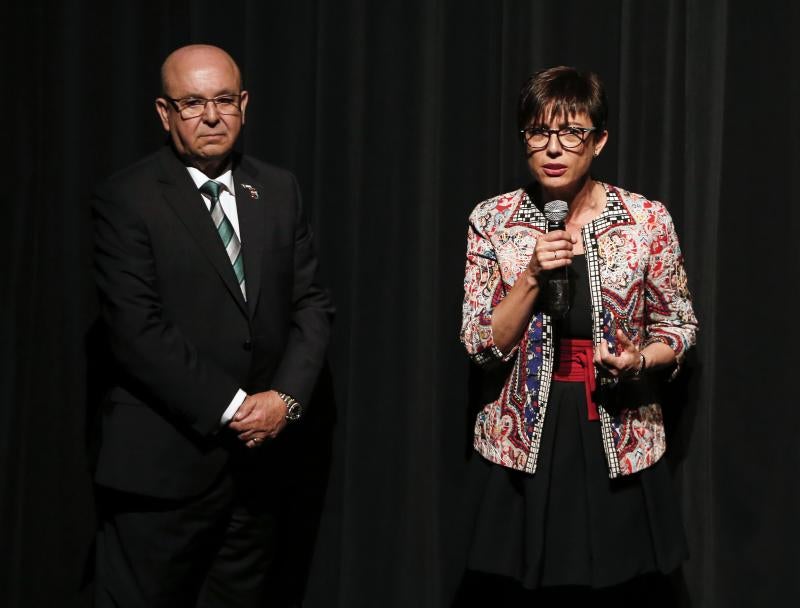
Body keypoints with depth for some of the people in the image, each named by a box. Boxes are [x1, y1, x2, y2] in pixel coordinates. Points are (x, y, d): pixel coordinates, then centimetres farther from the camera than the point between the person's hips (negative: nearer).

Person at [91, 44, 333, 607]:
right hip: (161, 469, -4)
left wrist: (286, 397, -8)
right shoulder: (125, 200, -7)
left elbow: (312, 305, 8)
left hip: (257, 463, 5)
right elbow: (138, 330, -14)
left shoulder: (279, 190, 9)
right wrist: (231, 408, -16)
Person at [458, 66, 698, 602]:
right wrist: (532, 276, -17)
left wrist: (639, 361, -13)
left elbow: (679, 326, 7)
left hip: (618, 442, 0)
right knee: (526, 588, 6)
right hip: (523, 443, 0)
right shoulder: (494, 221, -1)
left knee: (617, 585, 6)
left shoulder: (647, 220, -3)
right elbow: (482, 347, -4)